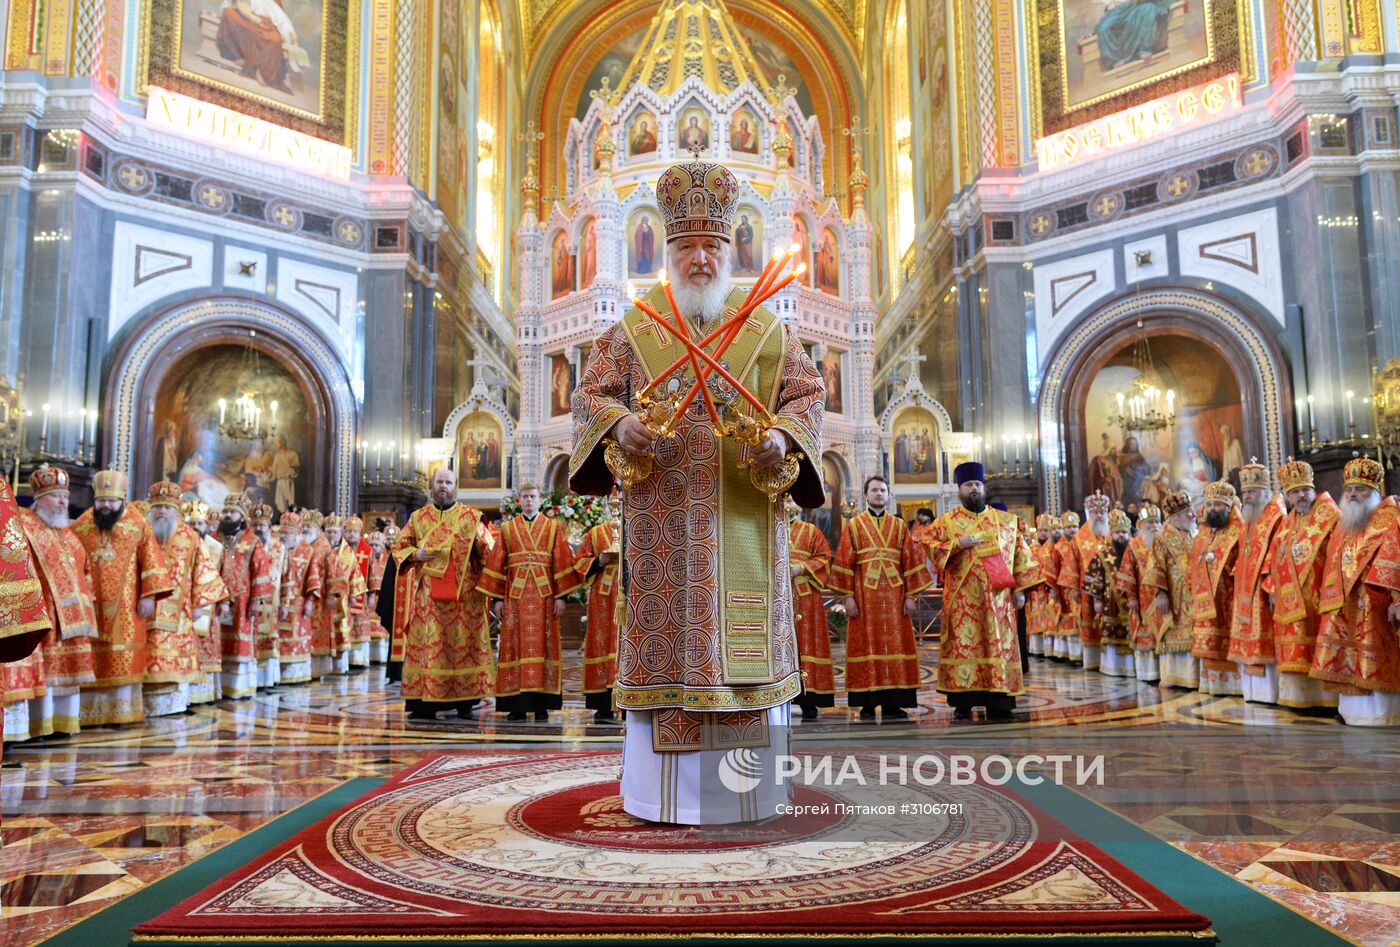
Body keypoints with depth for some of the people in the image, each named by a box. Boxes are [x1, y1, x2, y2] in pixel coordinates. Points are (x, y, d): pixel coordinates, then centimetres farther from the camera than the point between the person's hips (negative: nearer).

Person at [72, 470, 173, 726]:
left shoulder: (139, 525, 1)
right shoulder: (80, 527, 6)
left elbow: (151, 561, -2)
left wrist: (149, 596, -9)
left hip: (125, 607, -2)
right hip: (89, 606, 2)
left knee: (124, 661, 0)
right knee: (90, 662, 3)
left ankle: (123, 712, 6)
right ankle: (90, 713, 9)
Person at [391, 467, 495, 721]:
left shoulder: (470, 517, 7)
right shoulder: (418, 517, 11)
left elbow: (487, 550, 8)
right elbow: (398, 546, 14)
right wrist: (416, 554, -7)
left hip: (462, 592, -1)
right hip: (427, 593, 1)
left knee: (462, 642, -2)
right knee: (426, 642, -2)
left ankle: (464, 700, 5)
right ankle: (424, 702, 0)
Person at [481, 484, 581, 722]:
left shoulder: (553, 528, 8)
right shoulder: (507, 529, 11)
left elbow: (561, 562, 3)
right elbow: (496, 564, 7)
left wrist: (561, 596, -4)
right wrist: (497, 598, 0)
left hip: (544, 593, -1)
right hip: (515, 593, 1)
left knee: (542, 644, -1)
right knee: (515, 645, -1)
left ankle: (541, 704, 3)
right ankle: (516, 704, 2)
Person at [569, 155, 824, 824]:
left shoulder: (764, 328, 11)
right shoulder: (635, 328, 10)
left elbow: (807, 391, 8)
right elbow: (590, 393, 8)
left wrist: (784, 435, -13)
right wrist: (619, 423, -15)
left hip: (744, 517, 1)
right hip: (663, 516, 0)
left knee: (746, 638, 3)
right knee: (667, 638, 1)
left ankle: (750, 787, 15)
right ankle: (665, 790, 11)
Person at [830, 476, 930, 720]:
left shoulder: (899, 525, 11)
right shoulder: (853, 525, 6)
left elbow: (911, 560, 8)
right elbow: (844, 562, 1)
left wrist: (910, 595, 0)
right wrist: (847, 596, -8)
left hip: (894, 593, 2)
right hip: (864, 593, -2)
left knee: (894, 644, 1)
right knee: (866, 644, -1)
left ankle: (892, 703, 7)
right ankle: (867, 704, 5)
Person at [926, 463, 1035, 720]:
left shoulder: (1007, 520, 13)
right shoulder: (946, 521, 7)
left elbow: (1021, 555, 12)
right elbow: (929, 549, 0)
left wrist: (1020, 588, 4)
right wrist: (959, 544, -12)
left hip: (998, 597, 2)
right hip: (962, 598, -2)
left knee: (999, 644, 1)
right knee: (962, 645, -4)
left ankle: (998, 703, 6)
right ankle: (962, 703, -1)